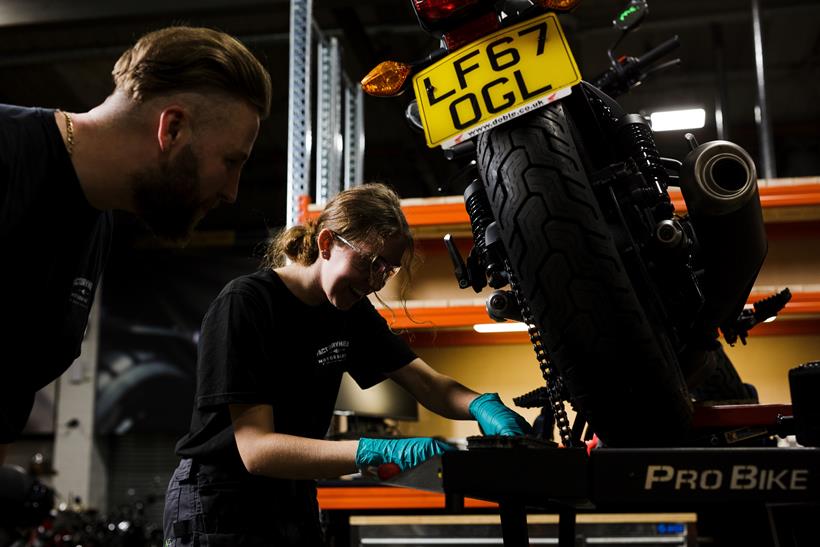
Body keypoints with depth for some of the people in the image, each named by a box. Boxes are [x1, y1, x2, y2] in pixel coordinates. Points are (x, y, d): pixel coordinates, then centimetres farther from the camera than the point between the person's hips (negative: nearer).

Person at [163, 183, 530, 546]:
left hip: (295, 503, 7)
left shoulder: (351, 310, -2)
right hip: (217, 512, -6)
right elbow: (256, 449, -29)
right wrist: (380, 452, -40)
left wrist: (483, 406, -23)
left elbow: (427, 383, 0)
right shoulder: (244, 304, -23)